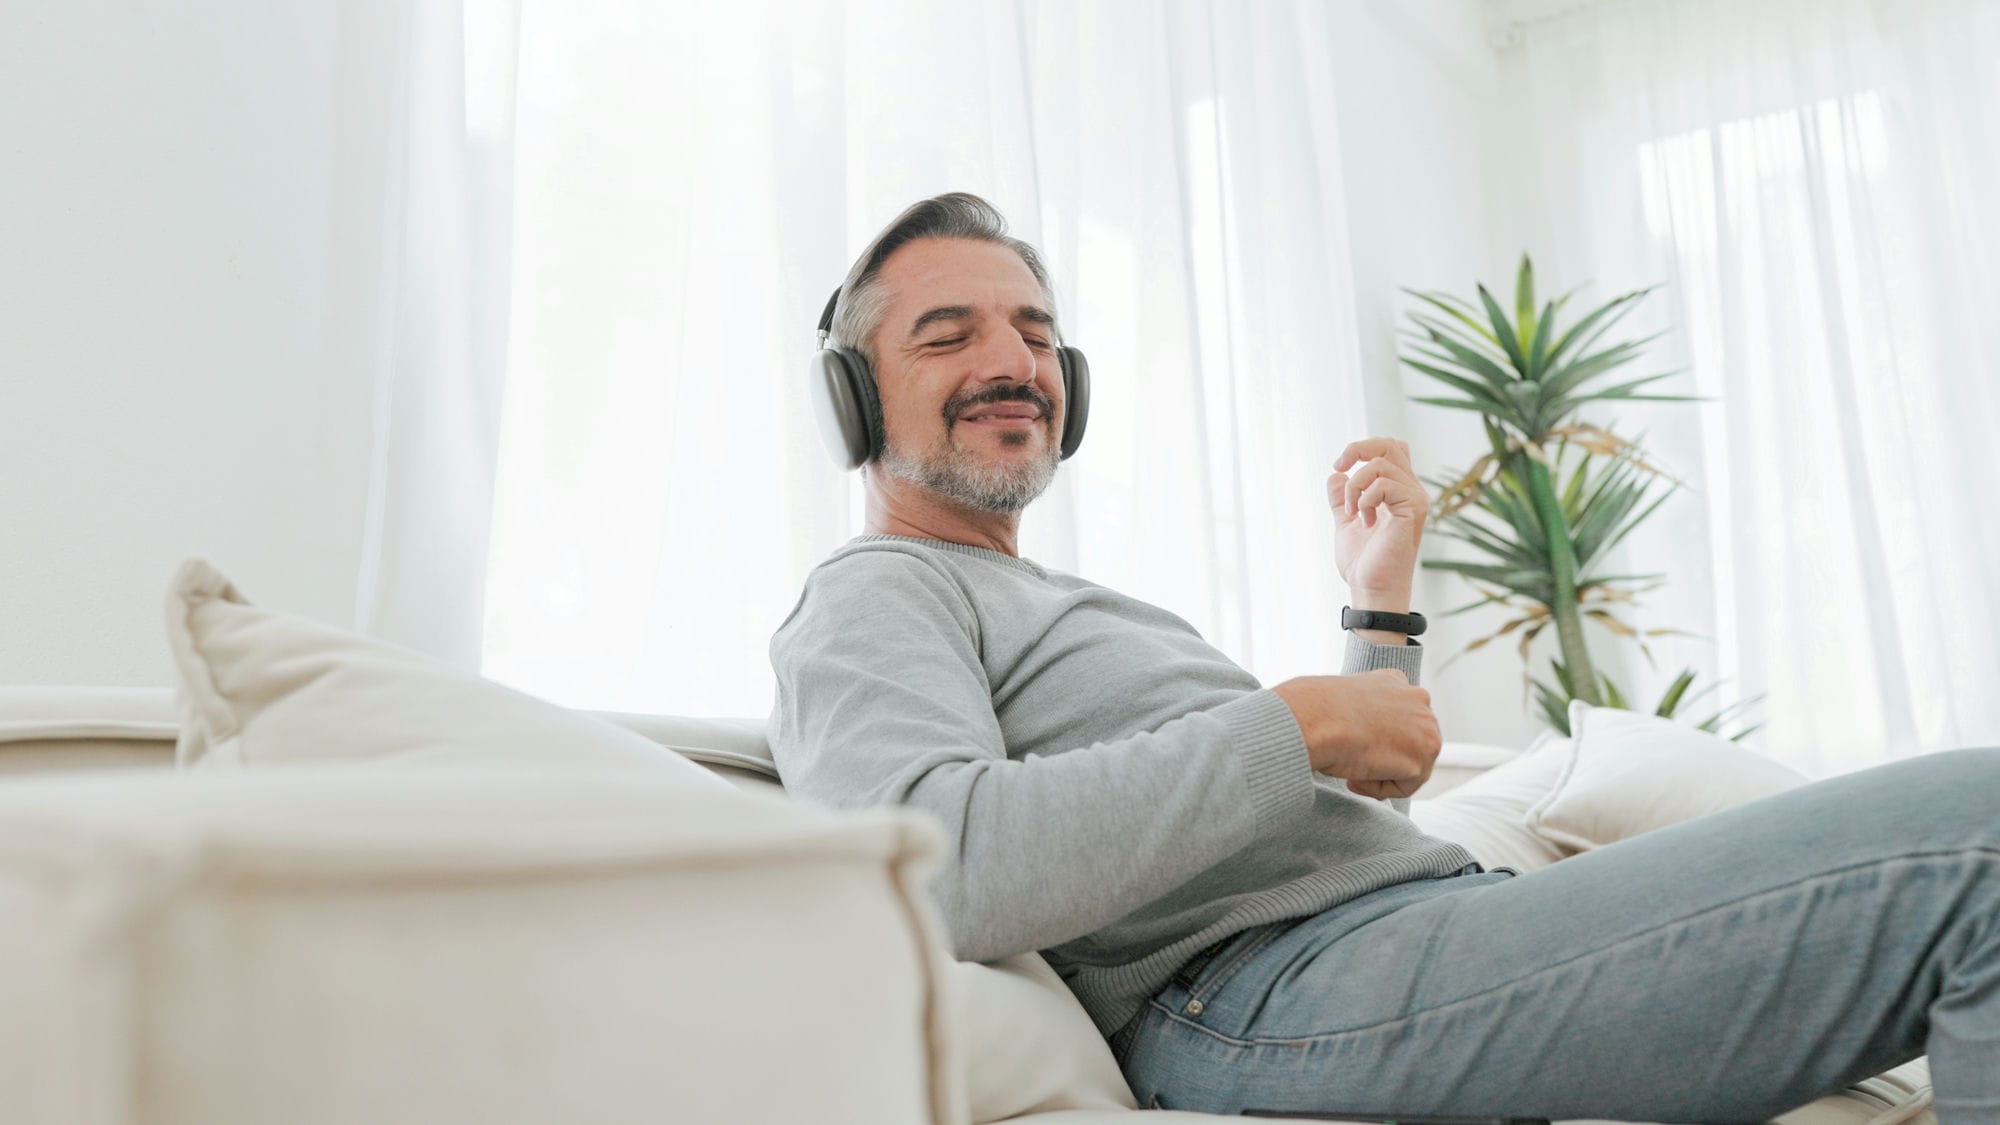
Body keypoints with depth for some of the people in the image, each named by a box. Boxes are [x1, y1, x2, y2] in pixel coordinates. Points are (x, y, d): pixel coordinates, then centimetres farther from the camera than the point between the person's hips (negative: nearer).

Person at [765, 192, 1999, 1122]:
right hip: (1271, 987, -10)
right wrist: (1299, 722, -14)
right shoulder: (871, 601, 1)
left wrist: (1383, 603, 22)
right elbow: (944, 867, -24)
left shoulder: (1085, 606, 30)